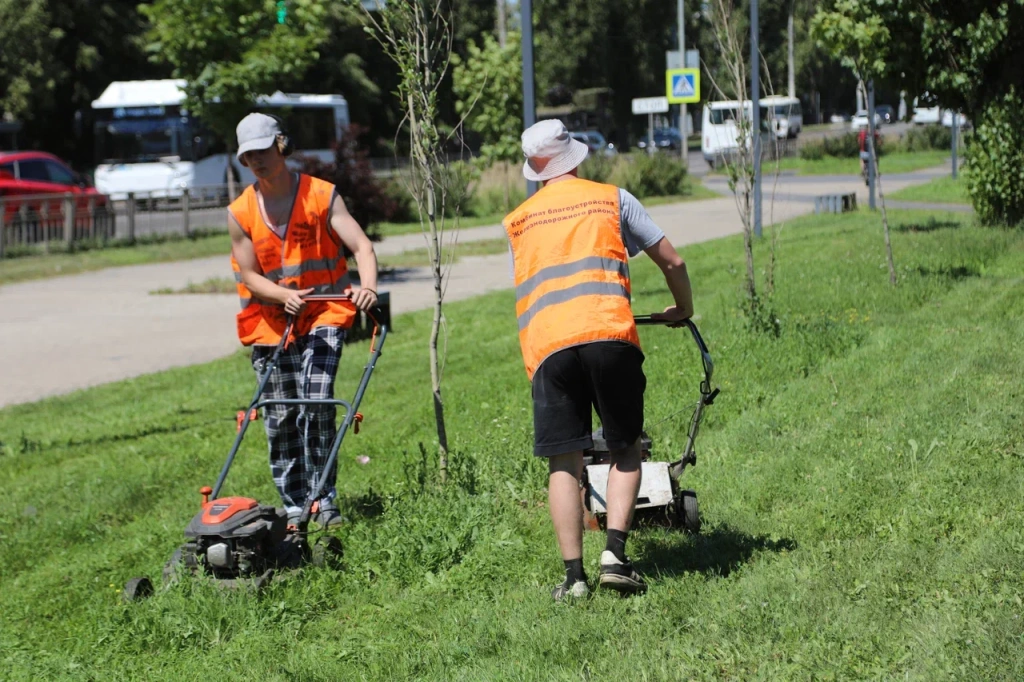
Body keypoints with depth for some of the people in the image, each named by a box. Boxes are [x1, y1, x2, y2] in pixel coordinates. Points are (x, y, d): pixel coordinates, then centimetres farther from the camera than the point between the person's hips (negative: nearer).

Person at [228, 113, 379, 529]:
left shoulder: (322, 196, -5)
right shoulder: (240, 213, 0)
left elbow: (361, 246, -13)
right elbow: (250, 276, -1)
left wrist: (367, 285, -33)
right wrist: (285, 296, -20)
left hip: (324, 313, -2)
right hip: (270, 322, 2)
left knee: (316, 405, -16)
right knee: (280, 418, 1)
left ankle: (323, 500, -6)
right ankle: (293, 508, 12)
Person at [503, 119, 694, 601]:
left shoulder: (517, 221, 22)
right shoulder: (612, 199, 17)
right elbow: (672, 261, 16)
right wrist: (683, 309, 34)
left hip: (547, 344, 1)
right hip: (609, 334, -1)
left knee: (564, 462, 5)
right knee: (625, 450, 13)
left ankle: (574, 575, 1)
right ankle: (615, 554, -1)